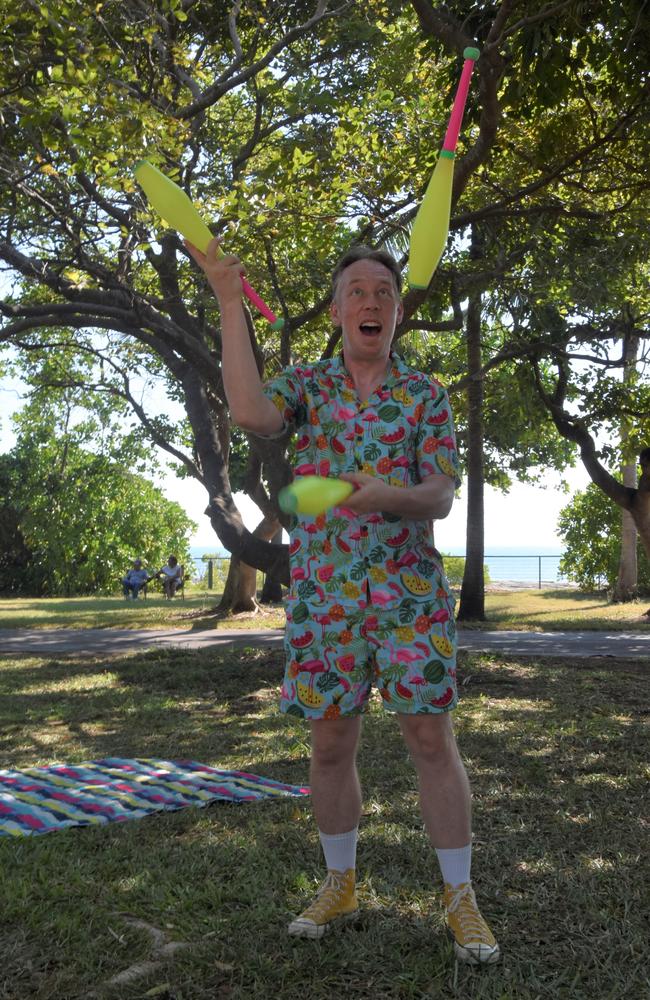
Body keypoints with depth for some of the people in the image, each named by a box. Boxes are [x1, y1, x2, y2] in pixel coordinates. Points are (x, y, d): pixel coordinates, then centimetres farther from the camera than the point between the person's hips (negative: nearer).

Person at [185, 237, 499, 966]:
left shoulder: (425, 395, 4)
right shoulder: (306, 383, 6)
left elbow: (441, 496, -6)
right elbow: (250, 413, -17)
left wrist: (389, 495, -29)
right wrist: (230, 301, -15)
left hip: (409, 589, -1)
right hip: (323, 592, 2)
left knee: (431, 739, 0)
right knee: (329, 745, 9)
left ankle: (461, 897, 15)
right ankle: (339, 884, 29)